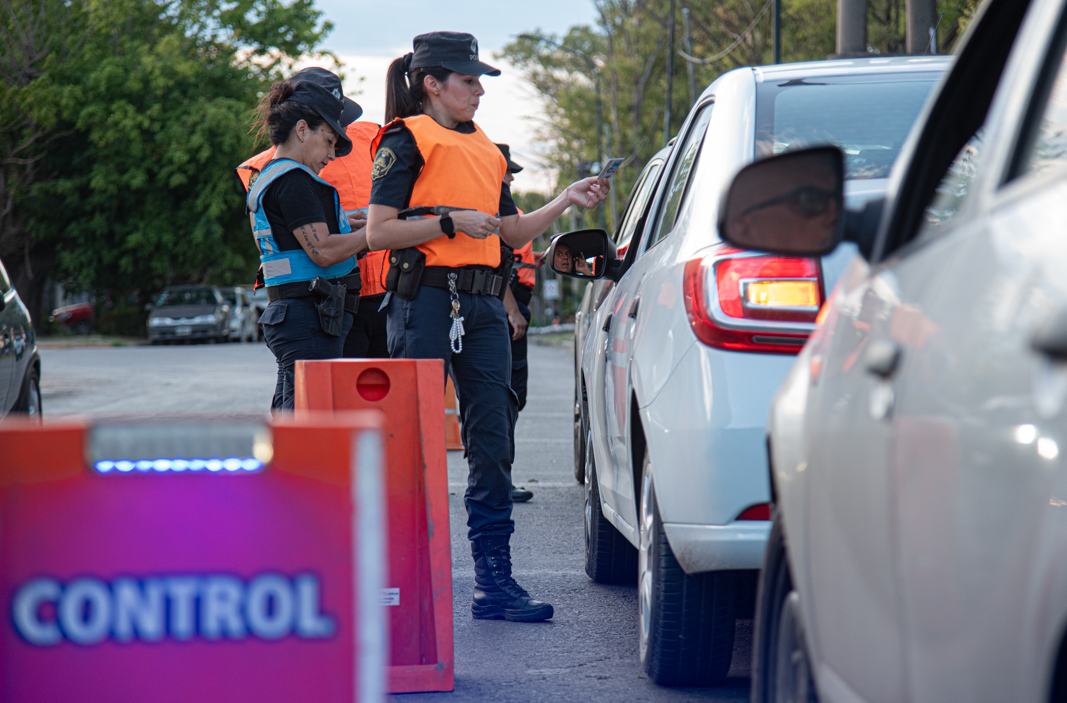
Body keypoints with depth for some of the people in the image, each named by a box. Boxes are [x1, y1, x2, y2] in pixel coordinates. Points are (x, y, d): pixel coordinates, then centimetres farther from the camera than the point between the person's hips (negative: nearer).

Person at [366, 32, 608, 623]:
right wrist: (450, 222, -14)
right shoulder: (407, 140, -2)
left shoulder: (484, 149, 20)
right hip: (426, 300, -7)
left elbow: (512, 233, 22)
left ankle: (495, 582, 6)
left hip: (484, 305, 7)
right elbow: (378, 232, -9)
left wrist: (566, 201, 12)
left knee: (492, 442, 3)